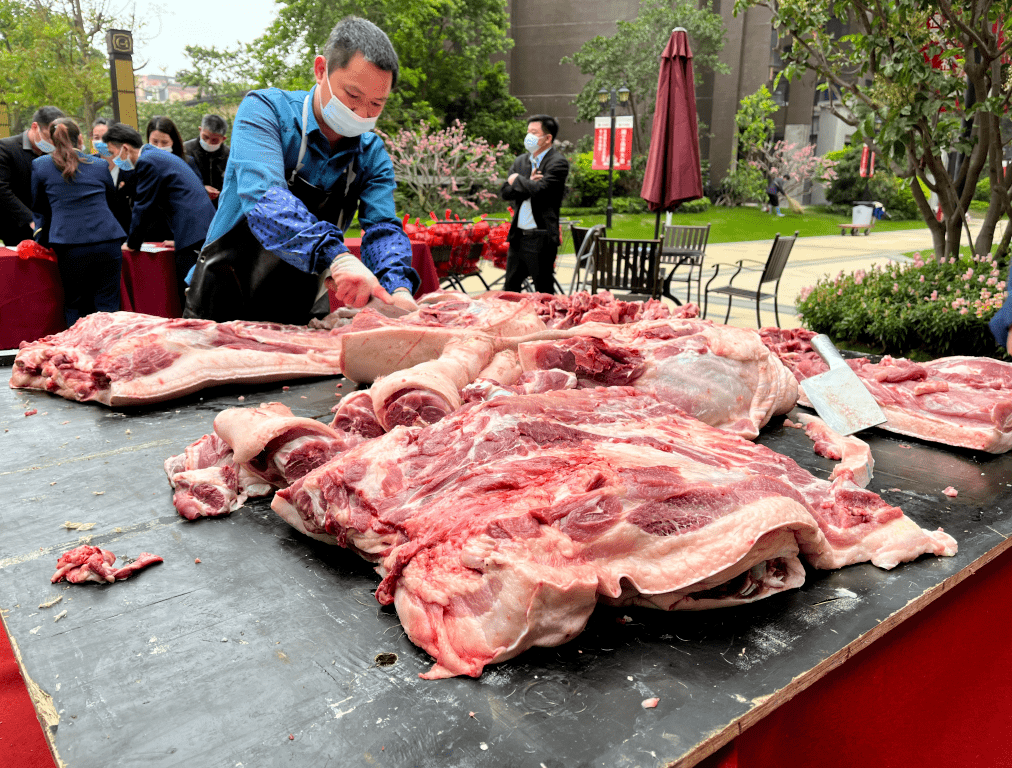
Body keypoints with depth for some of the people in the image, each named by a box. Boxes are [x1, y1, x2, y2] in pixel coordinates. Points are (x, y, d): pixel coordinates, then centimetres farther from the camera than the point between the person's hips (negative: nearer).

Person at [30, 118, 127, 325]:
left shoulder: (39, 166, 11)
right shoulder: (99, 165, 13)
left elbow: (38, 207, 22)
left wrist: (42, 238, 38)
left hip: (70, 246, -1)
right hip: (107, 240, 1)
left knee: (75, 306, 9)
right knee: (107, 306, 2)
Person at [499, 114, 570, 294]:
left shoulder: (558, 163, -8)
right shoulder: (521, 161, 14)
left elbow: (538, 190, -21)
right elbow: (505, 192, 6)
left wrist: (517, 180, -4)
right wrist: (528, 184, -10)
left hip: (541, 237, -7)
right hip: (518, 235, 7)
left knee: (544, 292, 0)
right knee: (509, 289, 13)